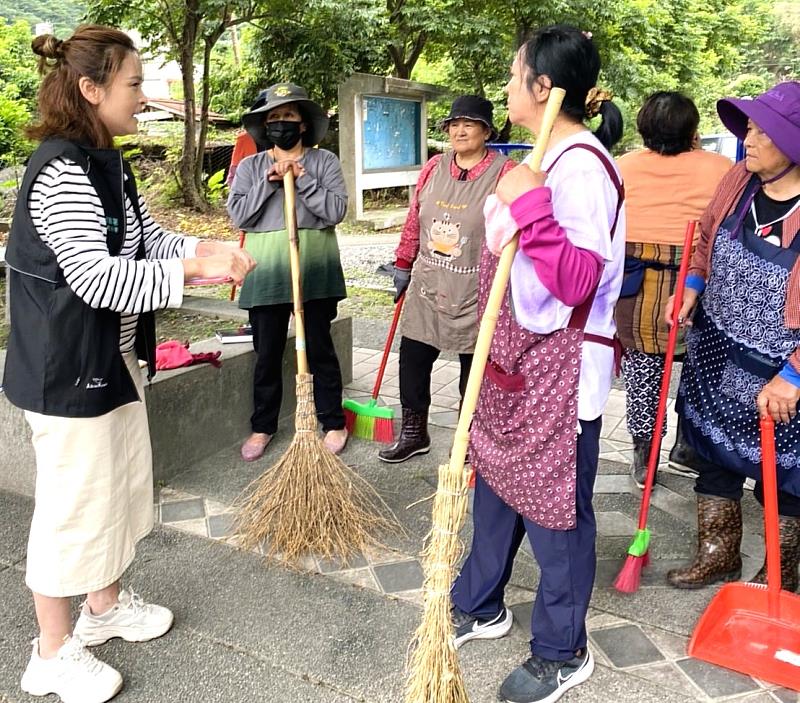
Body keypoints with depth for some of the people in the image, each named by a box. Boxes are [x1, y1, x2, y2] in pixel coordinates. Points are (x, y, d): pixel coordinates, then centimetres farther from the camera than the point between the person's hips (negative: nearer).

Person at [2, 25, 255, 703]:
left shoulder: (107, 163, 8)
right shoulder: (59, 170, -22)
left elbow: (147, 237, 13)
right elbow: (96, 278, -28)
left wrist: (203, 248, -4)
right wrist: (194, 269, -27)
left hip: (113, 356, 10)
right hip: (68, 367, -10)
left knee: (123, 480, 21)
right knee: (73, 502, 3)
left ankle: (106, 603, 42)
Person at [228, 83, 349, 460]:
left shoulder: (324, 161, 4)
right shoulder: (249, 167, 9)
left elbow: (336, 210, -8)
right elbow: (238, 215, -3)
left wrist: (301, 178, -13)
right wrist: (268, 182, -10)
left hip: (314, 270, -2)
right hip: (266, 271, 2)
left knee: (320, 348, 7)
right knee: (267, 353, 9)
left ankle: (333, 422, 19)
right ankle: (262, 426, 22)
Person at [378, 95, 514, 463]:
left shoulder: (504, 173, -9)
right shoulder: (433, 168, 7)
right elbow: (414, 221, 14)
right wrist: (403, 265, 16)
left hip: (475, 293, -5)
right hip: (427, 288, 5)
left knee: (474, 371, 9)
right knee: (412, 362, 9)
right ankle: (414, 433, 27)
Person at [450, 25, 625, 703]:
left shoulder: (581, 166, -19)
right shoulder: (547, 160, 13)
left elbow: (579, 282, -26)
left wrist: (529, 207, -30)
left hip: (560, 367, -10)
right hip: (517, 356, 10)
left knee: (554, 505, 4)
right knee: (495, 483, 20)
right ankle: (481, 606, 40)